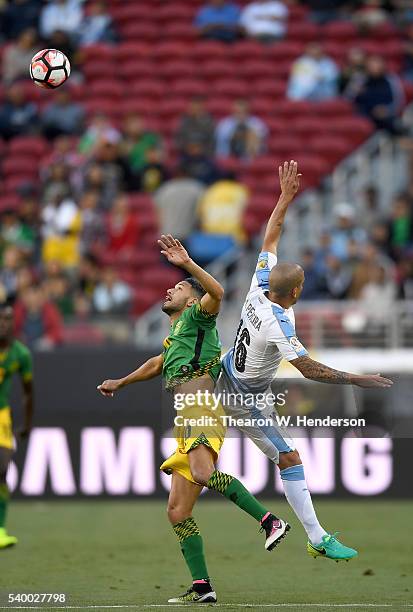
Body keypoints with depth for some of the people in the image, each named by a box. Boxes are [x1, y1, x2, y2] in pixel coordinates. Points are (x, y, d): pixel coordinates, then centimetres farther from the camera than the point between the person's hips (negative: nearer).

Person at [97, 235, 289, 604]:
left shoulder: (195, 316, 9)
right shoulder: (173, 337, 33)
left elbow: (216, 293, -14)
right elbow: (158, 365, 53)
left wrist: (187, 264, -20)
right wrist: (119, 383, 64)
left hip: (200, 407, -9)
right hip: (186, 426, 9)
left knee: (203, 473, -37)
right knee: (178, 512, 2)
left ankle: (269, 521, -36)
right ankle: (202, 588, -1)